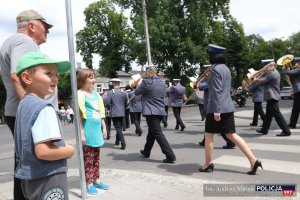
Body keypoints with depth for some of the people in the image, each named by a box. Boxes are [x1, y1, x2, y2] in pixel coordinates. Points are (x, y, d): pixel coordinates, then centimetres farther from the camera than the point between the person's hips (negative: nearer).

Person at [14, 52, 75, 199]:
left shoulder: (23, 104, 6)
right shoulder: (44, 108, -23)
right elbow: (43, 152, -31)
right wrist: (69, 151, -14)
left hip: (30, 177, 9)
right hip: (47, 179, -9)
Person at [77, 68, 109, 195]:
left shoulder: (95, 94, 11)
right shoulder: (80, 94, -10)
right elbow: (79, 116, -14)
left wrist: (104, 128, 14)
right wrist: (82, 134, -16)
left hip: (97, 130, 7)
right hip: (88, 131, -7)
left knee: (96, 158, 16)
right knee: (88, 158, 3)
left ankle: (96, 180, 27)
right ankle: (89, 183, 14)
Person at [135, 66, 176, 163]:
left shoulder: (146, 82, -11)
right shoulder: (162, 82, 11)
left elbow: (136, 92, 0)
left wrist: (140, 87, 22)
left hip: (151, 112, -8)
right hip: (160, 111, 8)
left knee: (158, 134, -8)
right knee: (151, 132, 21)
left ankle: (170, 156, -12)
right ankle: (146, 152, 35)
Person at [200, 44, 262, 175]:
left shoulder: (215, 69, -14)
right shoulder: (226, 68, 14)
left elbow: (216, 91, -21)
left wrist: (216, 111, -22)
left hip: (217, 108, -8)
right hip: (228, 107, 9)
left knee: (208, 136, 7)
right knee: (232, 135, 11)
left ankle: (208, 164, 18)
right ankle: (253, 160, 5)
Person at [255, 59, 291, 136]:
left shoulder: (271, 74, -17)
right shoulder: (275, 72, 16)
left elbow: (261, 82, -16)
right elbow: (265, 79, 17)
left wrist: (256, 79, 2)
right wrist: (259, 78, 3)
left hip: (272, 96, -11)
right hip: (273, 96, 11)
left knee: (277, 114, -9)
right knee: (268, 114, 16)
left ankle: (286, 131, -7)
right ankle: (264, 129, 26)